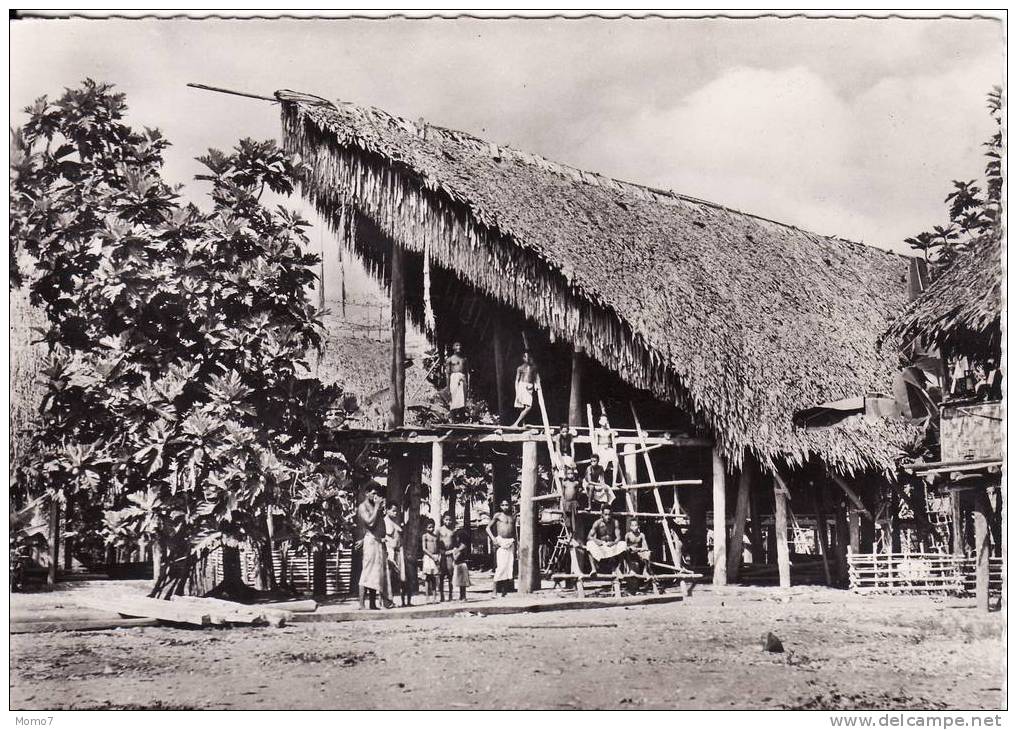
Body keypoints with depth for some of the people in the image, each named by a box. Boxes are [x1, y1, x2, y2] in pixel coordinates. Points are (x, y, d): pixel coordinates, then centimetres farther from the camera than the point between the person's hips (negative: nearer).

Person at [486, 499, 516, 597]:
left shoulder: (513, 516, 14)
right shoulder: (498, 515, 3)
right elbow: (488, 528, 3)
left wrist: (515, 543, 9)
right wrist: (493, 539, -10)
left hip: (511, 542, 4)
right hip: (500, 542, -4)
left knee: (510, 566, 0)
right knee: (501, 566, -13)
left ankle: (504, 591, 6)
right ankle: (495, 590, -10)